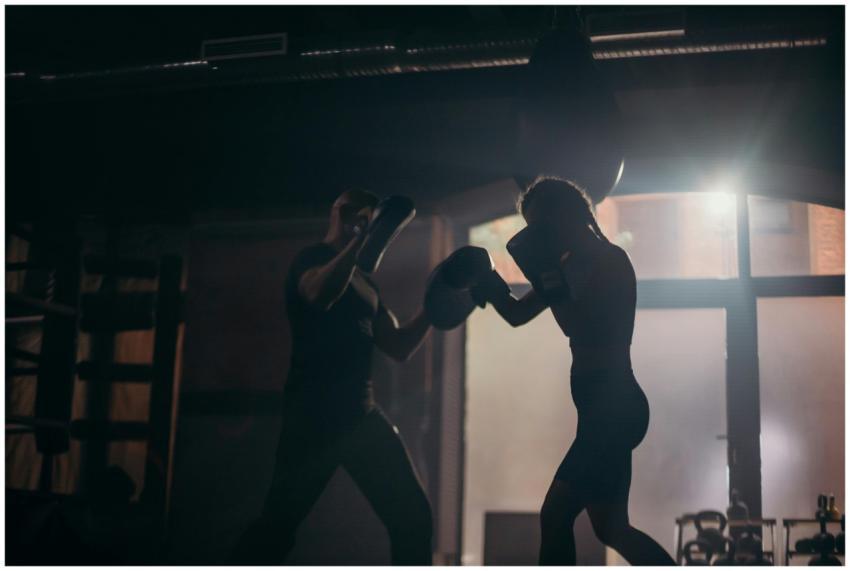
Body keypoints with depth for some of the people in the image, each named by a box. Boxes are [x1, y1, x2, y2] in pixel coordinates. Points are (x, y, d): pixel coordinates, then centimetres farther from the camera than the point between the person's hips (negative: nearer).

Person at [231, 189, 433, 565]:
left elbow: (399, 347, 20)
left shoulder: (365, 282, 21)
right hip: (314, 413, -7)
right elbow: (319, 294, -26)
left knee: (412, 515, 2)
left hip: (360, 413, 8)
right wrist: (361, 238, -23)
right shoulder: (312, 258, -1)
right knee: (279, 522, -8)